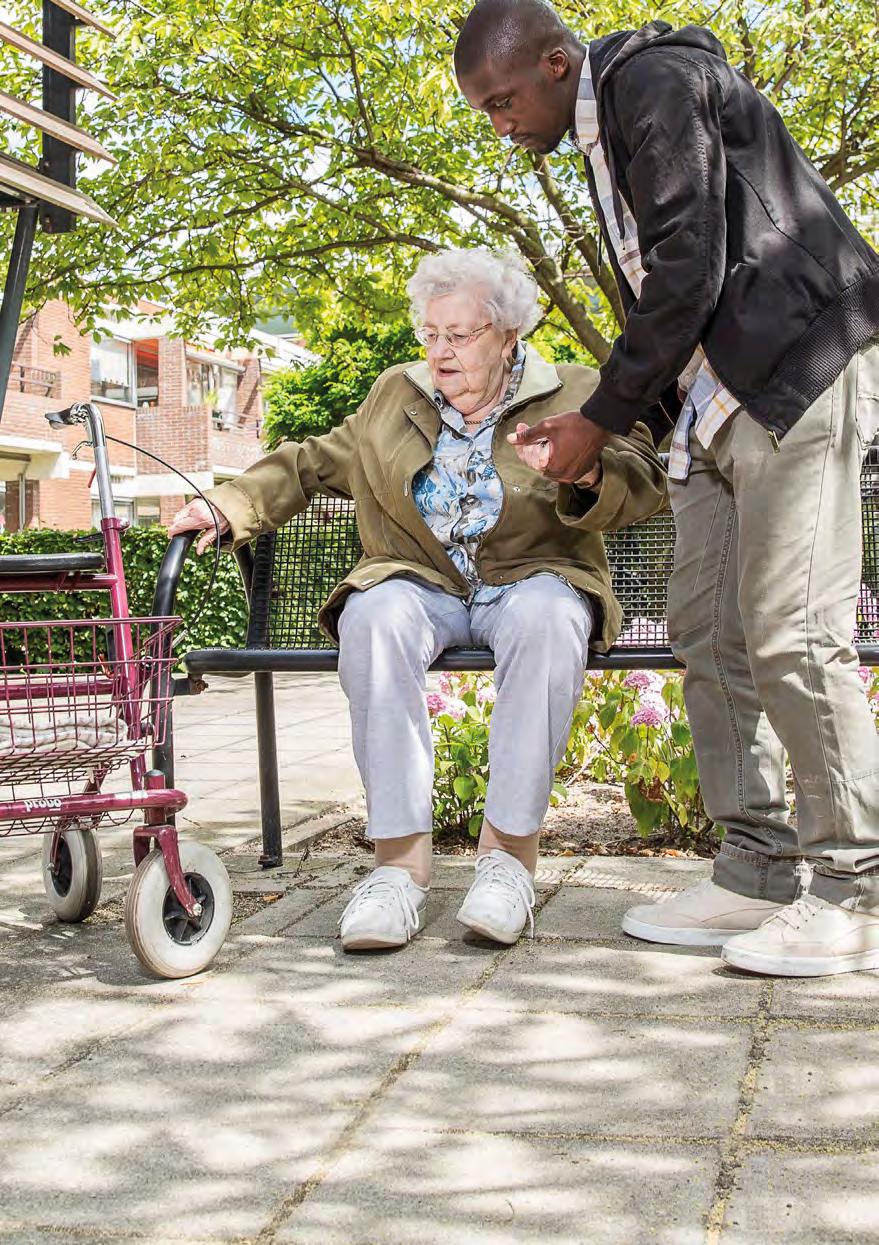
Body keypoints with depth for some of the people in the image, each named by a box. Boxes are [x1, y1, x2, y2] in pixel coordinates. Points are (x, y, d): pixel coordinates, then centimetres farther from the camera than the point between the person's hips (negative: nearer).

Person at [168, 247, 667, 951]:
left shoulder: (574, 395, 6)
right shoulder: (394, 397, 17)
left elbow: (643, 482, -8)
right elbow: (313, 464, 22)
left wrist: (587, 476, -31)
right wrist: (230, 505, 7)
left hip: (532, 581, -2)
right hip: (420, 585, 2)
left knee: (547, 617, -39)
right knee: (373, 616, -34)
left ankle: (509, 848, -30)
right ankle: (401, 855, -33)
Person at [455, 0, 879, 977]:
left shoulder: (653, 80, -7)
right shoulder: (605, 134, 22)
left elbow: (689, 270, -17)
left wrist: (604, 418, -11)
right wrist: (598, 426, 12)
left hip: (799, 364, -10)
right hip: (717, 392, 10)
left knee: (790, 631, -14)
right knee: (704, 627, 4)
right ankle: (756, 875, 8)